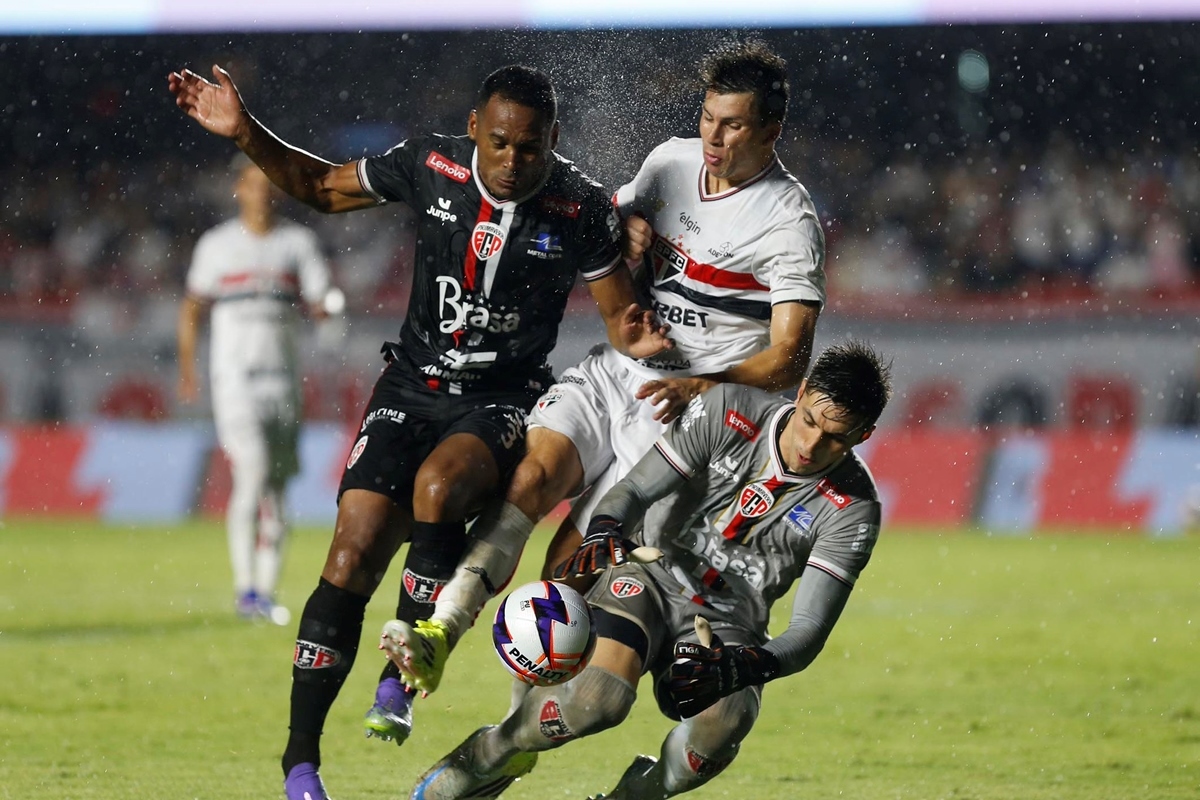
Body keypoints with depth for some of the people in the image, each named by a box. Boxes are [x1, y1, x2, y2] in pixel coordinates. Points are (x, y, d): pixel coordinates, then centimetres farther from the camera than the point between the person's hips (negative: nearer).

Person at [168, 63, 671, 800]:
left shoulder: (583, 211, -11)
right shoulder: (431, 166, -5)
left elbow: (621, 315, -3)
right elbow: (322, 186, 10)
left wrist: (635, 339, -27)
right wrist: (245, 133, 0)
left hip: (504, 403, -2)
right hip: (414, 387, 2)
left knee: (438, 486, -35)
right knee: (352, 559, -10)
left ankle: (401, 677, -17)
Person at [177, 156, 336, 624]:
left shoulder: (298, 242, 8)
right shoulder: (216, 245, 5)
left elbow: (321, 304, 3)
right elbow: (193, 308, 13)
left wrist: (322, 305, -20)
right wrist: (186, 369, 7)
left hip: (282, 375, 3)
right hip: (234, 373, -3)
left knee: (277, 489, 3)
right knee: (252, 472, -18)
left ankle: (266, 594, 7)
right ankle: (244, 588, -16)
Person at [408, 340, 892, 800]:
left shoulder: (852, 511, -12)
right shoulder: (729, 411, -10)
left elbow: (808, 632, -14)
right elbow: (634, 491, -7)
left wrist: (735, 668, -34)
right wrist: (604, 535, -31)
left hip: (728, 627, 1)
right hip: (652, 583, 0)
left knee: (724, 722, -35)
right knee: (602, 697, -31)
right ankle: (487, 755, -2)